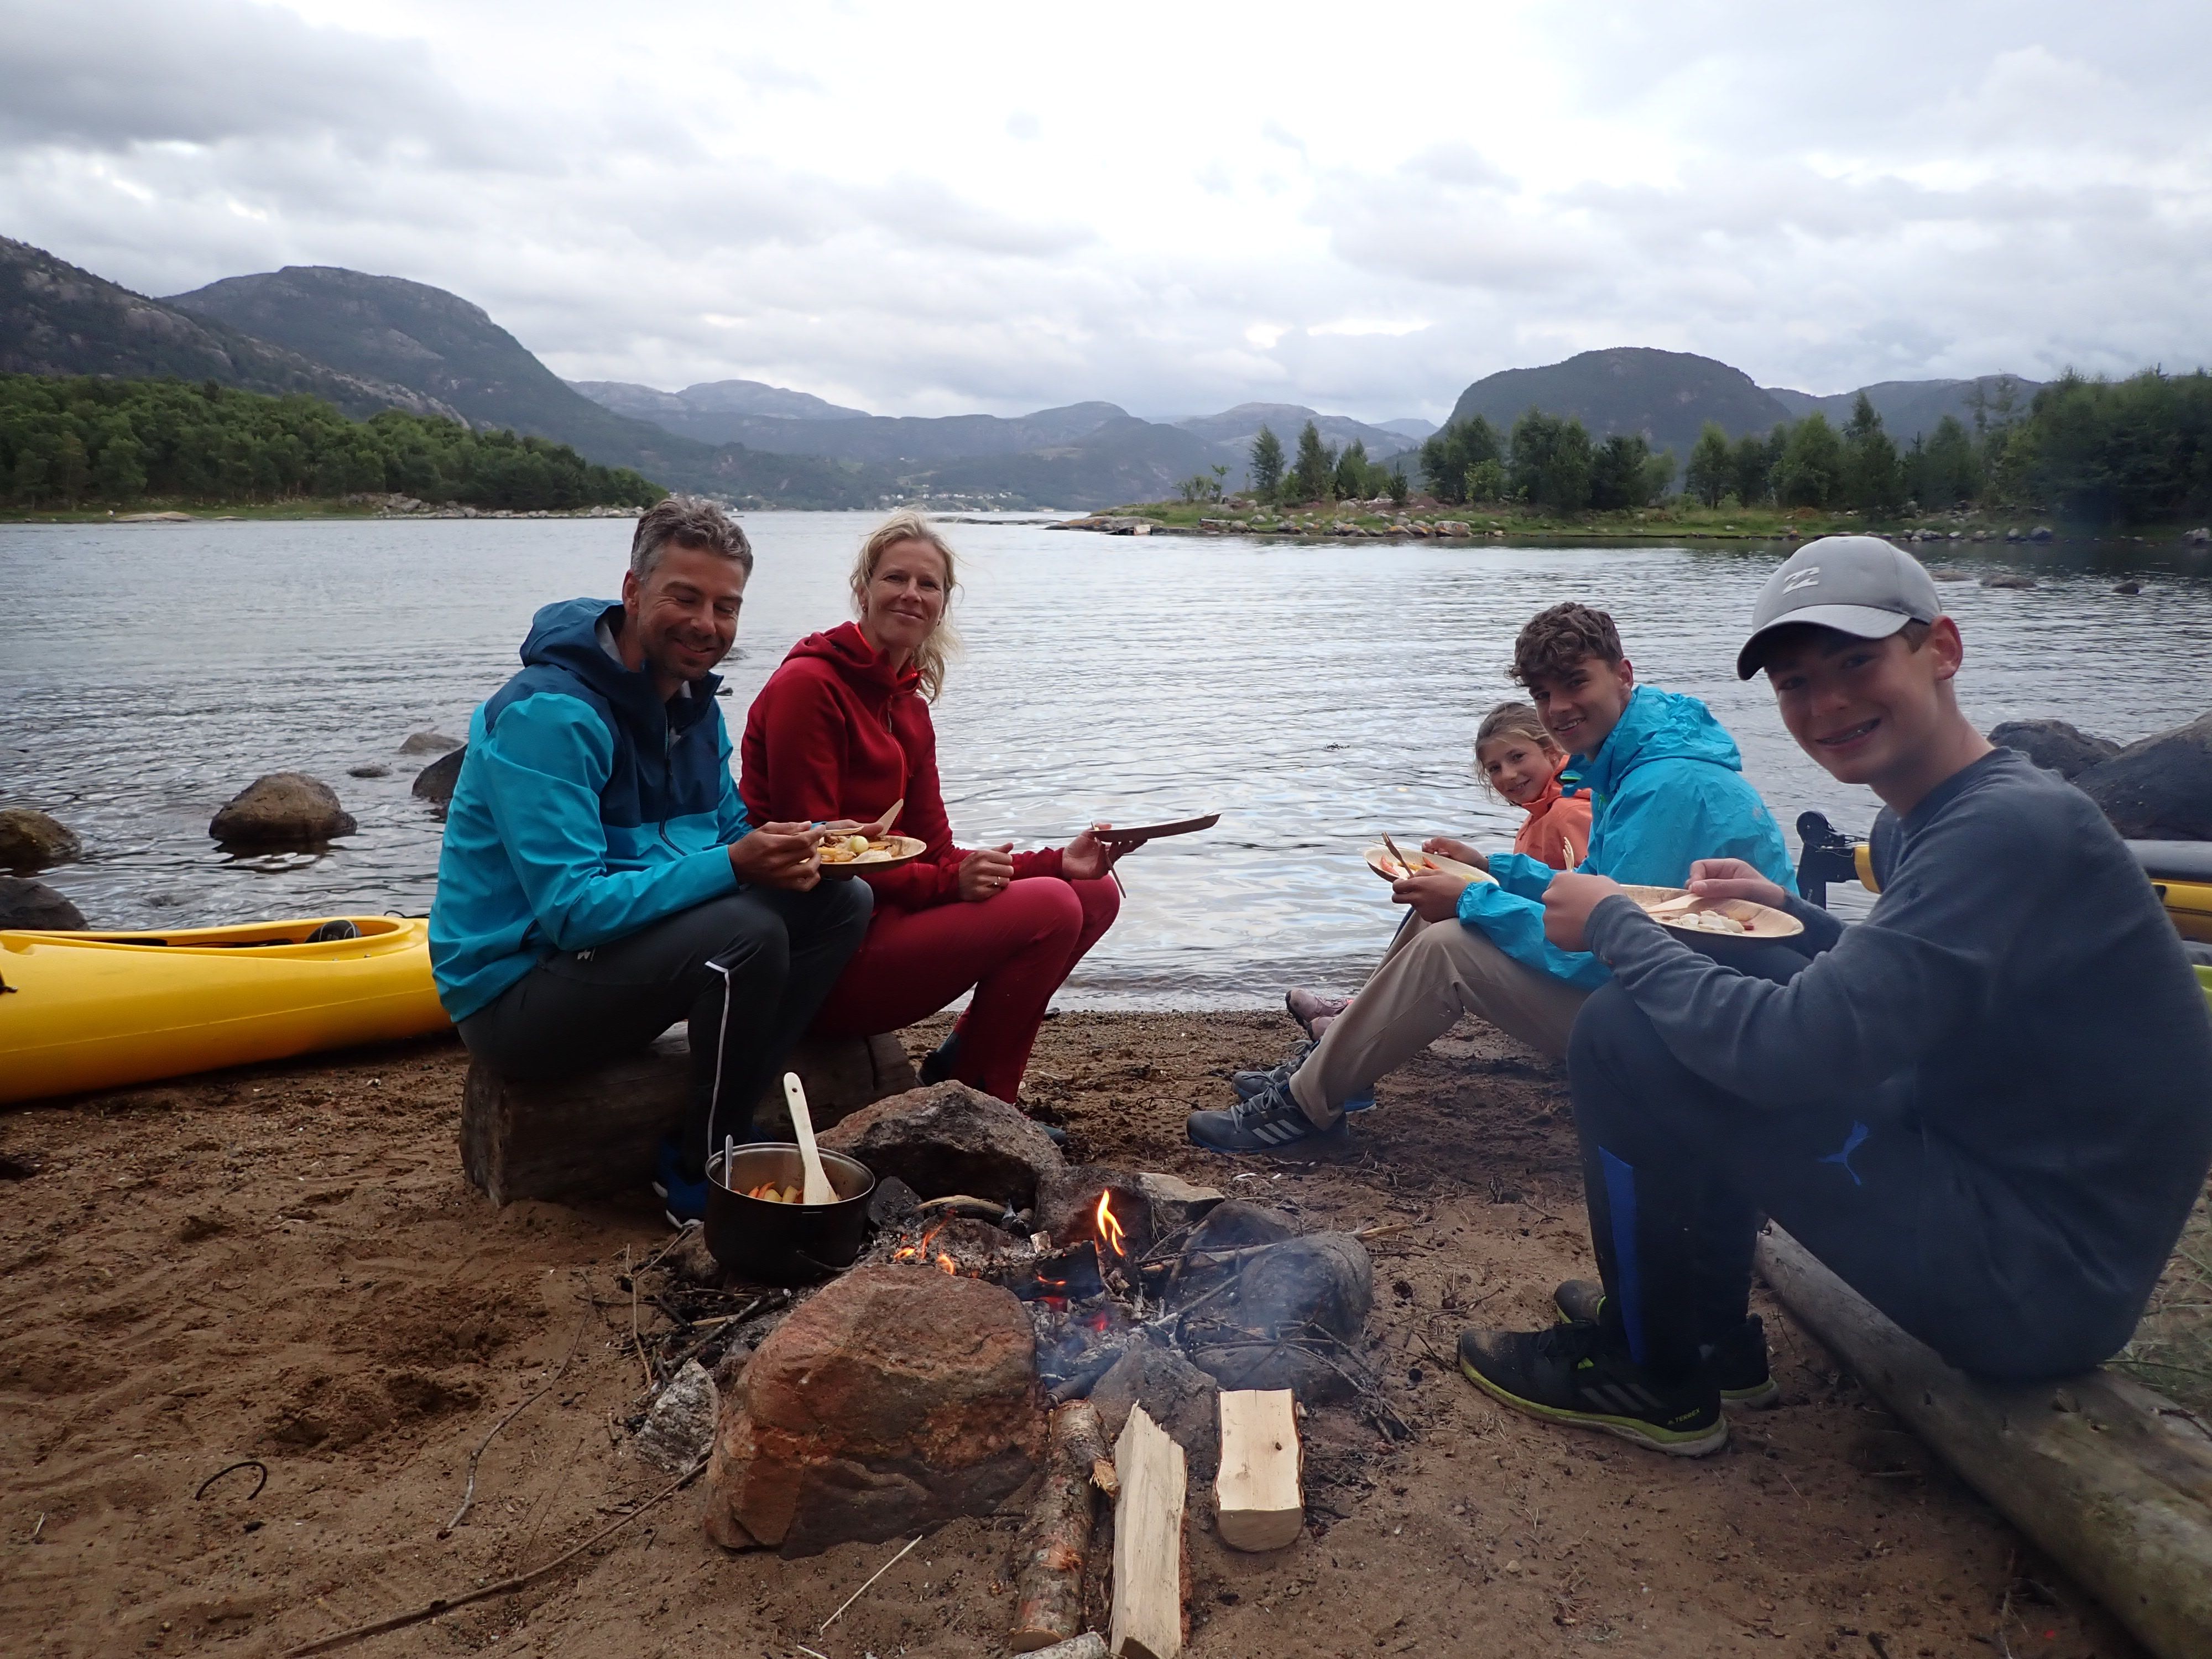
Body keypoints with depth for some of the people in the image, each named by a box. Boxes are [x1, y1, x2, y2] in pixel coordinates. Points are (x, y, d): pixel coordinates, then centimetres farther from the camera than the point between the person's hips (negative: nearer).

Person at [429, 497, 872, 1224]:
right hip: (515, 992, -9)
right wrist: (731, 866, -33)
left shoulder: (693, 702, 7)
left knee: (839, 902, -1)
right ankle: (699, 1177, -11)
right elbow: (569, 907, -27)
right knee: (747, 934, -32)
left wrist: (782, 854, -13)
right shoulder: (550, 714, -22)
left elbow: (729, 830, 12)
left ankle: (728, 1125, -2)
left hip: (619, 956, 9)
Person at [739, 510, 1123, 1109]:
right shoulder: (808, 686, -12)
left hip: (884, 917, 9)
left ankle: (956, 1068, 4)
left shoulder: (909, 706, 14)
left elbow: (935, 853, 9)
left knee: (1095, 892, 5)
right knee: (1049, 908, -22)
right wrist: (951, 881, -26)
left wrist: (1058, 863, -4)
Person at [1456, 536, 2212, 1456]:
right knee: (1715, 1004, 17)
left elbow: (1799, 1049, -31)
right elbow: (1887, 983, 22)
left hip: (2041, 1271, -10)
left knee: (1624, 1039, -16)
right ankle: (1701, 1325, 22)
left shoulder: (2014, 829, -24)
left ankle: (1654, 1379, 4)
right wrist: (1786, 914, 3)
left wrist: (1613, 923, -16)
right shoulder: (1916, 826, 6)